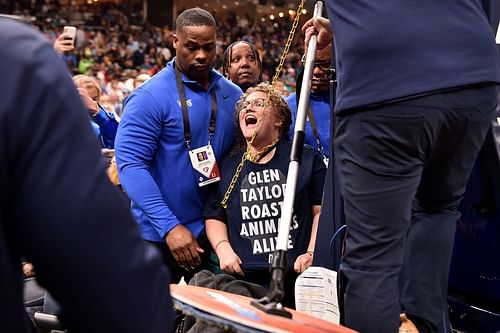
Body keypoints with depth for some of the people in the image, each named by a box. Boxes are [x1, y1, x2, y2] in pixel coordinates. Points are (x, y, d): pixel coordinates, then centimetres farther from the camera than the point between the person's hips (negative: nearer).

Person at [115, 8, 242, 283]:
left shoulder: (232, 94, 3)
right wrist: (169, 226, -27)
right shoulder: (150, 96, -14)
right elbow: (130, 164, -20)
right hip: (159, 236, -4)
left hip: (214, 231, 5)